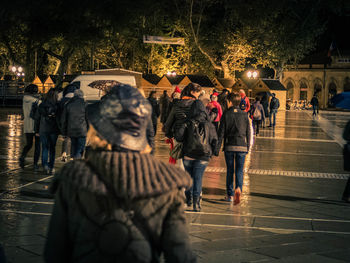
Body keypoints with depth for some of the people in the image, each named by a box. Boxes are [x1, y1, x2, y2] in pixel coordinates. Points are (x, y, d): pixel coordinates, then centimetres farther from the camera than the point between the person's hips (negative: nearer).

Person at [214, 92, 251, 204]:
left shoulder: (226, 114, -1)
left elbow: (221, 133, -2)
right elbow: (248, 132, 8)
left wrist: (217, 148, 1)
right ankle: (238, 188, -22)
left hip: (229, 146, -1)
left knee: (230, 170, 10)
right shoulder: (244, 115, 5)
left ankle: (230, 194, 13)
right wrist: (248, 147, 18)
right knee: (239, 170, 3)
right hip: (242, 146, 1)